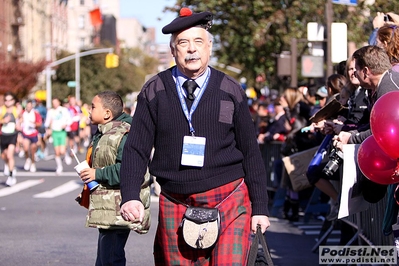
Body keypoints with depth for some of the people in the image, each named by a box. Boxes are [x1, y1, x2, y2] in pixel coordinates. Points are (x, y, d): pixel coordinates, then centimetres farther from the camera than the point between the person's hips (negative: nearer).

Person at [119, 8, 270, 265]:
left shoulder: (231, 91, 4)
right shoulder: (154, 91, 4)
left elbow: (251, 152, 7)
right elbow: (136, 148, 2)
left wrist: (260, 207, 4)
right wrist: (130, 196, -13)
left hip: (230, 204, -1)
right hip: (175, 208, 1)